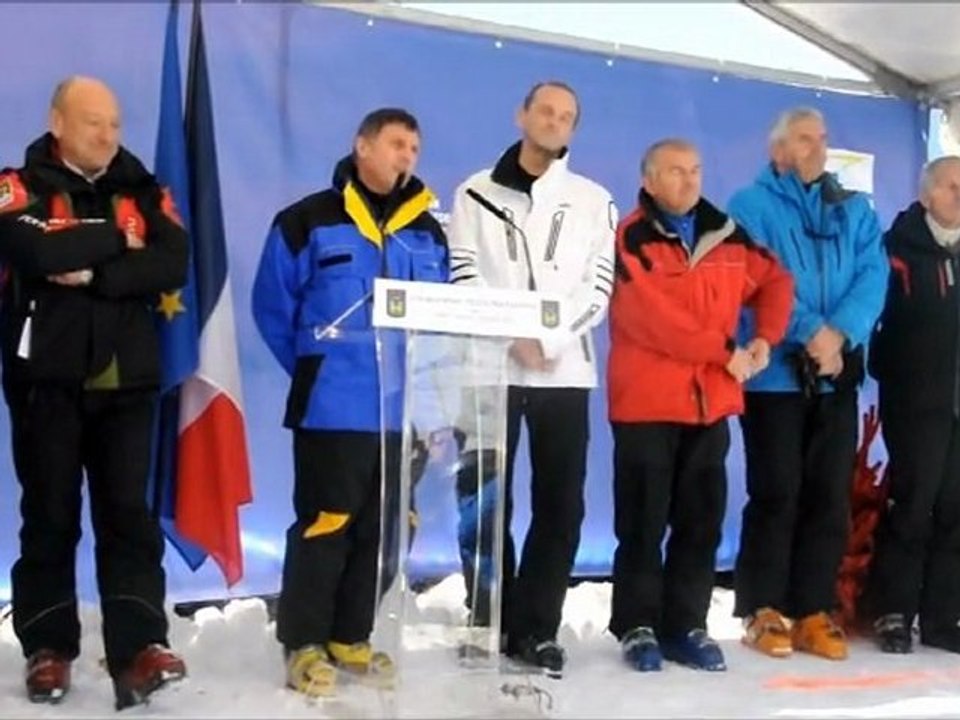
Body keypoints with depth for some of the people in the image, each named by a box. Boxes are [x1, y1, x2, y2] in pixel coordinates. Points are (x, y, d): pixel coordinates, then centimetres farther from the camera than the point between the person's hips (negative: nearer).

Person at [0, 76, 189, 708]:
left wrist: (95, 275, -16)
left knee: (128, 511, -2)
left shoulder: (144, 192, 9)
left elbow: (174, 264, -7)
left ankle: (139, 647, -4)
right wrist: (115, 239, -10)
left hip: (126, 381, 2)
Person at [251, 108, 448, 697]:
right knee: (324, 524, -1)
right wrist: (313, 370, -1)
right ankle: (305, 644, 12)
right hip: (333, 409, -5)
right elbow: (273, 307, -3)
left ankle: (351, 637, 25)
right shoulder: (308, 222, -4)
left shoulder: (428, 233, 13)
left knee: (382, 528, 11)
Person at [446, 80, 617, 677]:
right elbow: (465, 281, 0)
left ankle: (535, 628, 12)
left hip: (565, 371, 1)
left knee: (561, 506, 2)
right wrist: (516, 337, -12)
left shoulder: (594, 201, 11)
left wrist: (547, 339, -12)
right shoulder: (477, 194, 9)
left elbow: (598, 287, 2)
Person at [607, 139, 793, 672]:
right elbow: (650, 317, -17)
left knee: (702, 519, 8)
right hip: (646, 402, -5)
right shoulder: (629, 238, -7)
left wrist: (765, 338, 4)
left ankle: (686, 626, 18)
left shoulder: (727, 235, 11)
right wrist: (724, 351, -13)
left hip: (712, 400, 5)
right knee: (643, 521, 1)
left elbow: (776, 281, 21)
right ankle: (638, 627, 12)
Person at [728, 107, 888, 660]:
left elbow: (873, 275, 1)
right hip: (776, 374, -4)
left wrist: (839, 333, -15)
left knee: (831, 495, 5)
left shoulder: (855, 210, 15)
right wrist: (811, 334, -20)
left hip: (838, 376, 5)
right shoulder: (750, 207, 2)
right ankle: (765, 611, 7)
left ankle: (815, 611, 13)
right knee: (776, 494, -3)